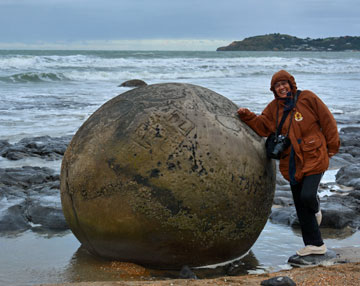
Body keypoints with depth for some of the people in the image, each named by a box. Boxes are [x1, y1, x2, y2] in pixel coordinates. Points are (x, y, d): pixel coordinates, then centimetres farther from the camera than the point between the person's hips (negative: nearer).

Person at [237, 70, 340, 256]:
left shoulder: (307, 98, -4)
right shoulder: (274, 108, 10)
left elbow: (327, 121, -1)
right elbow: (263, 127, 6)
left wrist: (332, 146, 1)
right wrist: (248, 117, -9)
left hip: (314, 158, -5)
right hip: (293, 163, 5)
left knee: (307, 195, -20)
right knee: (300, 206, 7)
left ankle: (316, 210, 20)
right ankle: (315, 244, 17)